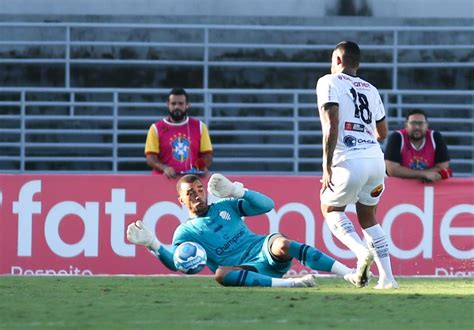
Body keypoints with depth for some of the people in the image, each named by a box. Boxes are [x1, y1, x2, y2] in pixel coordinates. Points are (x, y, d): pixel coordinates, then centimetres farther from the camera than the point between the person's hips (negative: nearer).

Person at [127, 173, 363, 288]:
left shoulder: (226, 207, 19)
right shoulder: (186, 232, 10)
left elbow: (266, 205, 11)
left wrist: (236, 191, -2)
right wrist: (153, 244, -20)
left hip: (264, 250, 2)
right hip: (246, 270, -2)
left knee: (282, 245, -33)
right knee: (221, 274, -37)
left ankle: (348, 273, -41)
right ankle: (289, 283, -43)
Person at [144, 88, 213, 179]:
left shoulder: (199, 127, 10)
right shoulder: (156, 128, 4)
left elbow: (207, 155, 11)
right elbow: (151, 158, -1)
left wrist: (203, 168, -12)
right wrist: (164, 168, -21)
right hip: (165, 179, -2)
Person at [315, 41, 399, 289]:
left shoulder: (329, 83, 2)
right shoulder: (370, 89, 21)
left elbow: (331, 126, -11)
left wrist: (327, 166, -12)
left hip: (350, 161, -6)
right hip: (376, 159, 6)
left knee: (330, 209, 14)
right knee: (368, 218, 20)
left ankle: (362, 251, -12)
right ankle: (387, 276, 9)